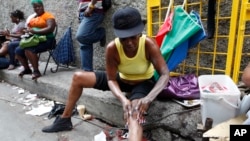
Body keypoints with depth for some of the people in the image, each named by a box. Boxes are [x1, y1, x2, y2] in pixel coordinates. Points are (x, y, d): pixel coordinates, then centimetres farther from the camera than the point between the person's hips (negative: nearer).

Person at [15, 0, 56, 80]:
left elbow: (50, 29, -19)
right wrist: (28, 31, -2)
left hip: (45, 40, -8)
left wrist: (35, 31, -24)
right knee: (18, 50, -4)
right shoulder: (32, 17, 19)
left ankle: (36, 71, -18)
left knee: (28, 50, -30)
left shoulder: (48, 16, -5)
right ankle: (27, 69, 14)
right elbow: (29, 28, 23)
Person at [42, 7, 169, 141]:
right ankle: (65, 120, 9)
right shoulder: (112, 48, -24)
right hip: (122, 80, 4)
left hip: (144, 83, -3)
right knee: (78, 77, -3)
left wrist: (148, 98, -46)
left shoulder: (149, 44, -29)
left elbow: (165, 74, -30)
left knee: (134, 114, -37)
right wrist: (122, 99, -38)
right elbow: (111, 79, -18)